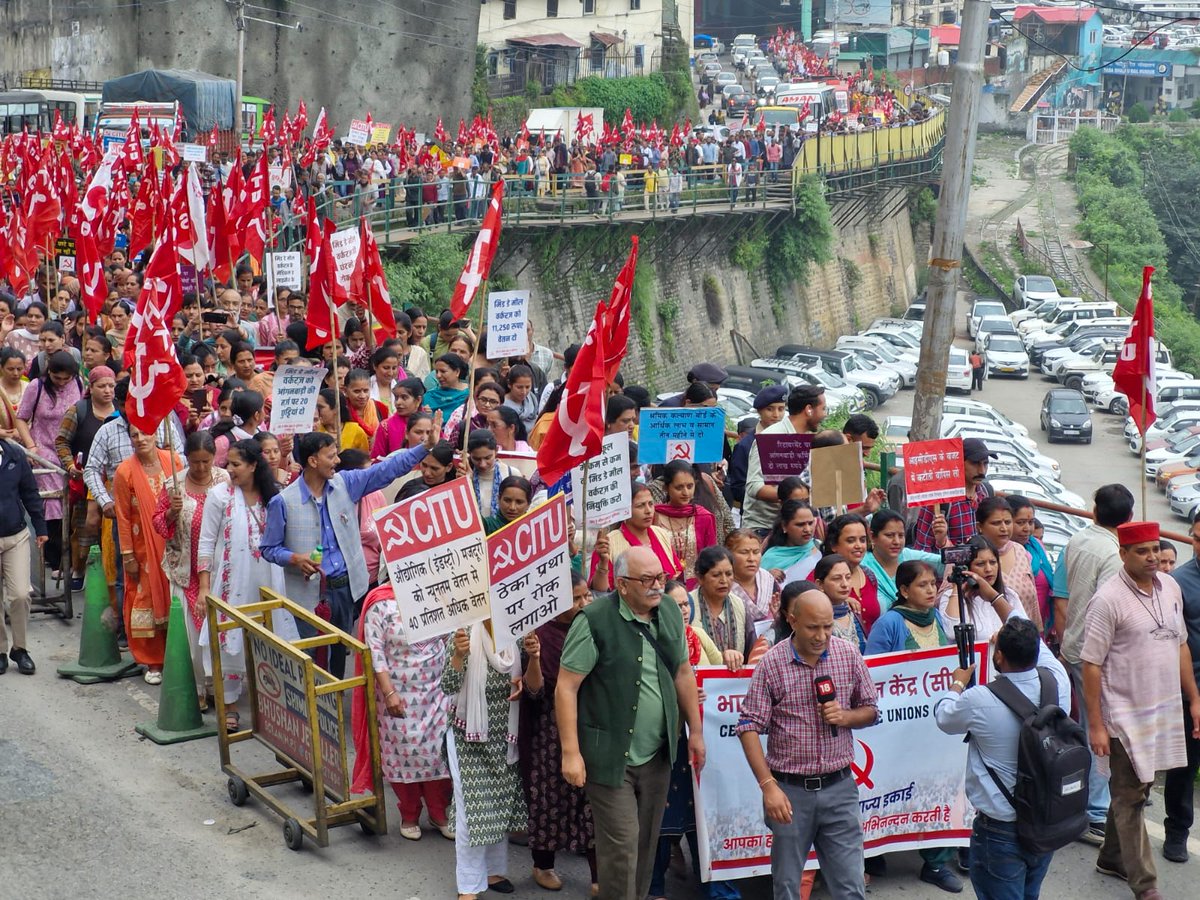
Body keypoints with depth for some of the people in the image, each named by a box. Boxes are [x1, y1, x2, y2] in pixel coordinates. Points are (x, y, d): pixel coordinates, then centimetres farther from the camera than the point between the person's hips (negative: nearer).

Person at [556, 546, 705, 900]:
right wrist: (571, 752, -18)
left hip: (657, 755, 6)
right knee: (622, 846, -3)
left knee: (647, 842, 14)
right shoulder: (595, 621, -16)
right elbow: (566, 688, -14)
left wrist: (695, 731, 16)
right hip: (610, 756, -6)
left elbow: (683, 674, 16)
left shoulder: (671, 613, 4)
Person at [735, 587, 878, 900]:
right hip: (790, 790, -2)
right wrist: (768, 786, -15)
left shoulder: (849, 655, 0)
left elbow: (870, 711, 11)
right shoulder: (771, 663, -9)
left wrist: (845, 716, -11)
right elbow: (749, 727, -9)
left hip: (839, 787, 2)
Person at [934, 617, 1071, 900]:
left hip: (1001, 830, -5)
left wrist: (958, 684, 19)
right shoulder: (1057, 682, -12)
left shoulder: (980, 701, -24)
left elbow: (943, 717, 0)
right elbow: (1037, 644, 12)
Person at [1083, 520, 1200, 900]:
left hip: (1166, 712, 6)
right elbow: (1091, 664, -14)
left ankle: (1112, 857, 34)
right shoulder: (1108, 599, -15)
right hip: (1127, 715, -6)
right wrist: (1095, 725, -14)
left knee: (1134, 790, 18)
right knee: (1130, 797, 2)